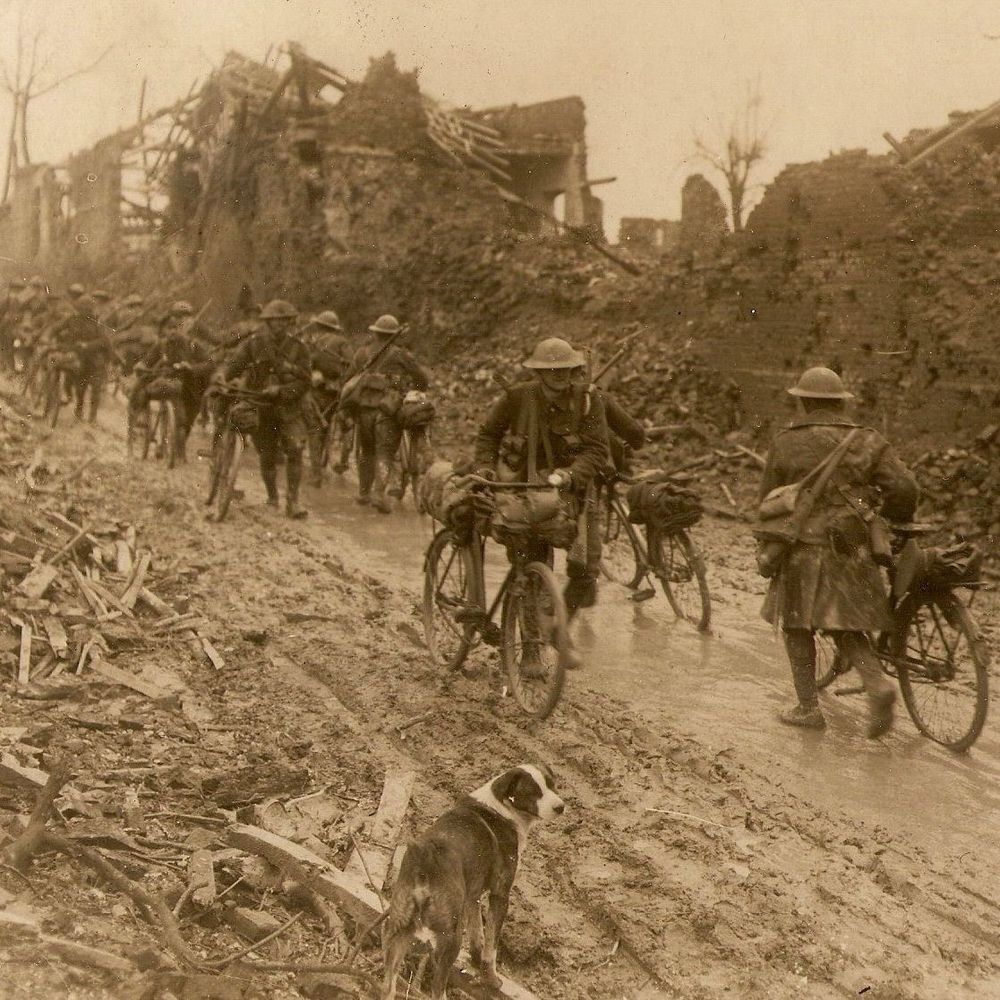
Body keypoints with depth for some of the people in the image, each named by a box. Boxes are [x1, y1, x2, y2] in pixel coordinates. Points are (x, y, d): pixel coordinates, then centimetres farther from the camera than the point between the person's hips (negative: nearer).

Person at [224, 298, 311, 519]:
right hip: (261, 409, 1)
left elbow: (303, 383, -8)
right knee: (267, 457, 6)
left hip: (289, 409, -1)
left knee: (295, 450, -19)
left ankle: (292, 501, -13)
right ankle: (272, 499, 27)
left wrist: (279, 390, -22)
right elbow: (233, 368, -1)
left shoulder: (299, 349, -1)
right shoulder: (254, 343, 1)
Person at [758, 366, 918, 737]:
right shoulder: (866, 441, 3)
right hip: (851, 551, 2)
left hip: (803, 550, -2)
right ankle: (878, 684, -8)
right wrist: (897, 523, 14)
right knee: (846, 630, 14)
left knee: (797, 626, 13)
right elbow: (903, 487, -6)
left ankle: (808, 707, 14)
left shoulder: (786, 442, 0)